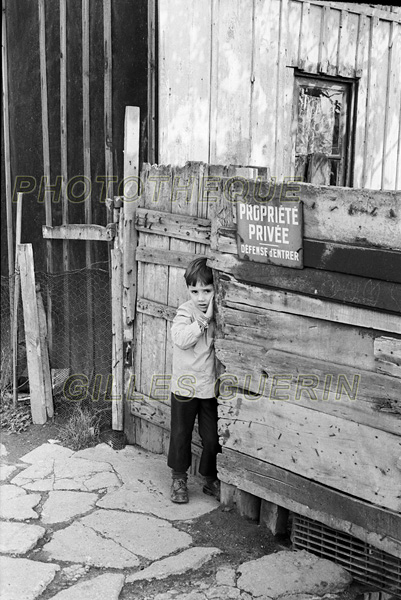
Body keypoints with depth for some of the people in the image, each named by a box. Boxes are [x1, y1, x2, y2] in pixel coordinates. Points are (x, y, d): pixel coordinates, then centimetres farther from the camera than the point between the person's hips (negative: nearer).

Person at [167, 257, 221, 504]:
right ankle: (179, 479, 27)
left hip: (211, 387, 3)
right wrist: (204, 319, -28)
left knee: (212, 437, 9)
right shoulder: (186, 311, -10)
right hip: (185, 385, -3)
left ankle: (211, 479, 28)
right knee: (181, 434, 10)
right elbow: (181, 339, -27)